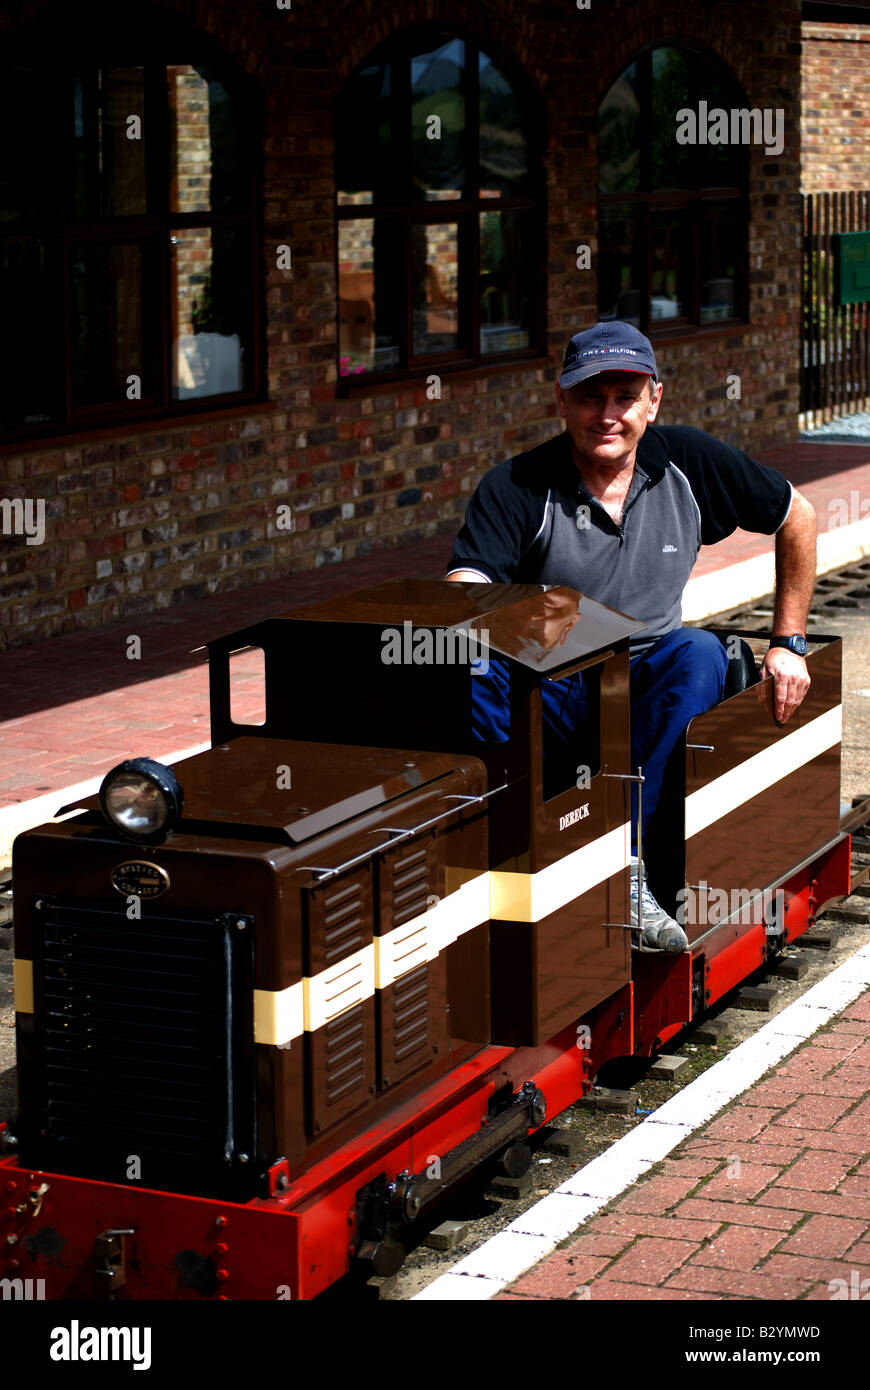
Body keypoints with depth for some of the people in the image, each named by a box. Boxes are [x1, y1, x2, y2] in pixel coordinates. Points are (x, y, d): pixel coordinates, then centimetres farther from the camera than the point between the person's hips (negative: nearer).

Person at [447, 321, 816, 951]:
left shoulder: (690, 462, -1)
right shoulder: (516, 487, -10)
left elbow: (797, 517, 13)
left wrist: (790, 644, 9)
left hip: (651, 687, 2)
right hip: (551, 697, -2)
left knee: (699, 653, -31)